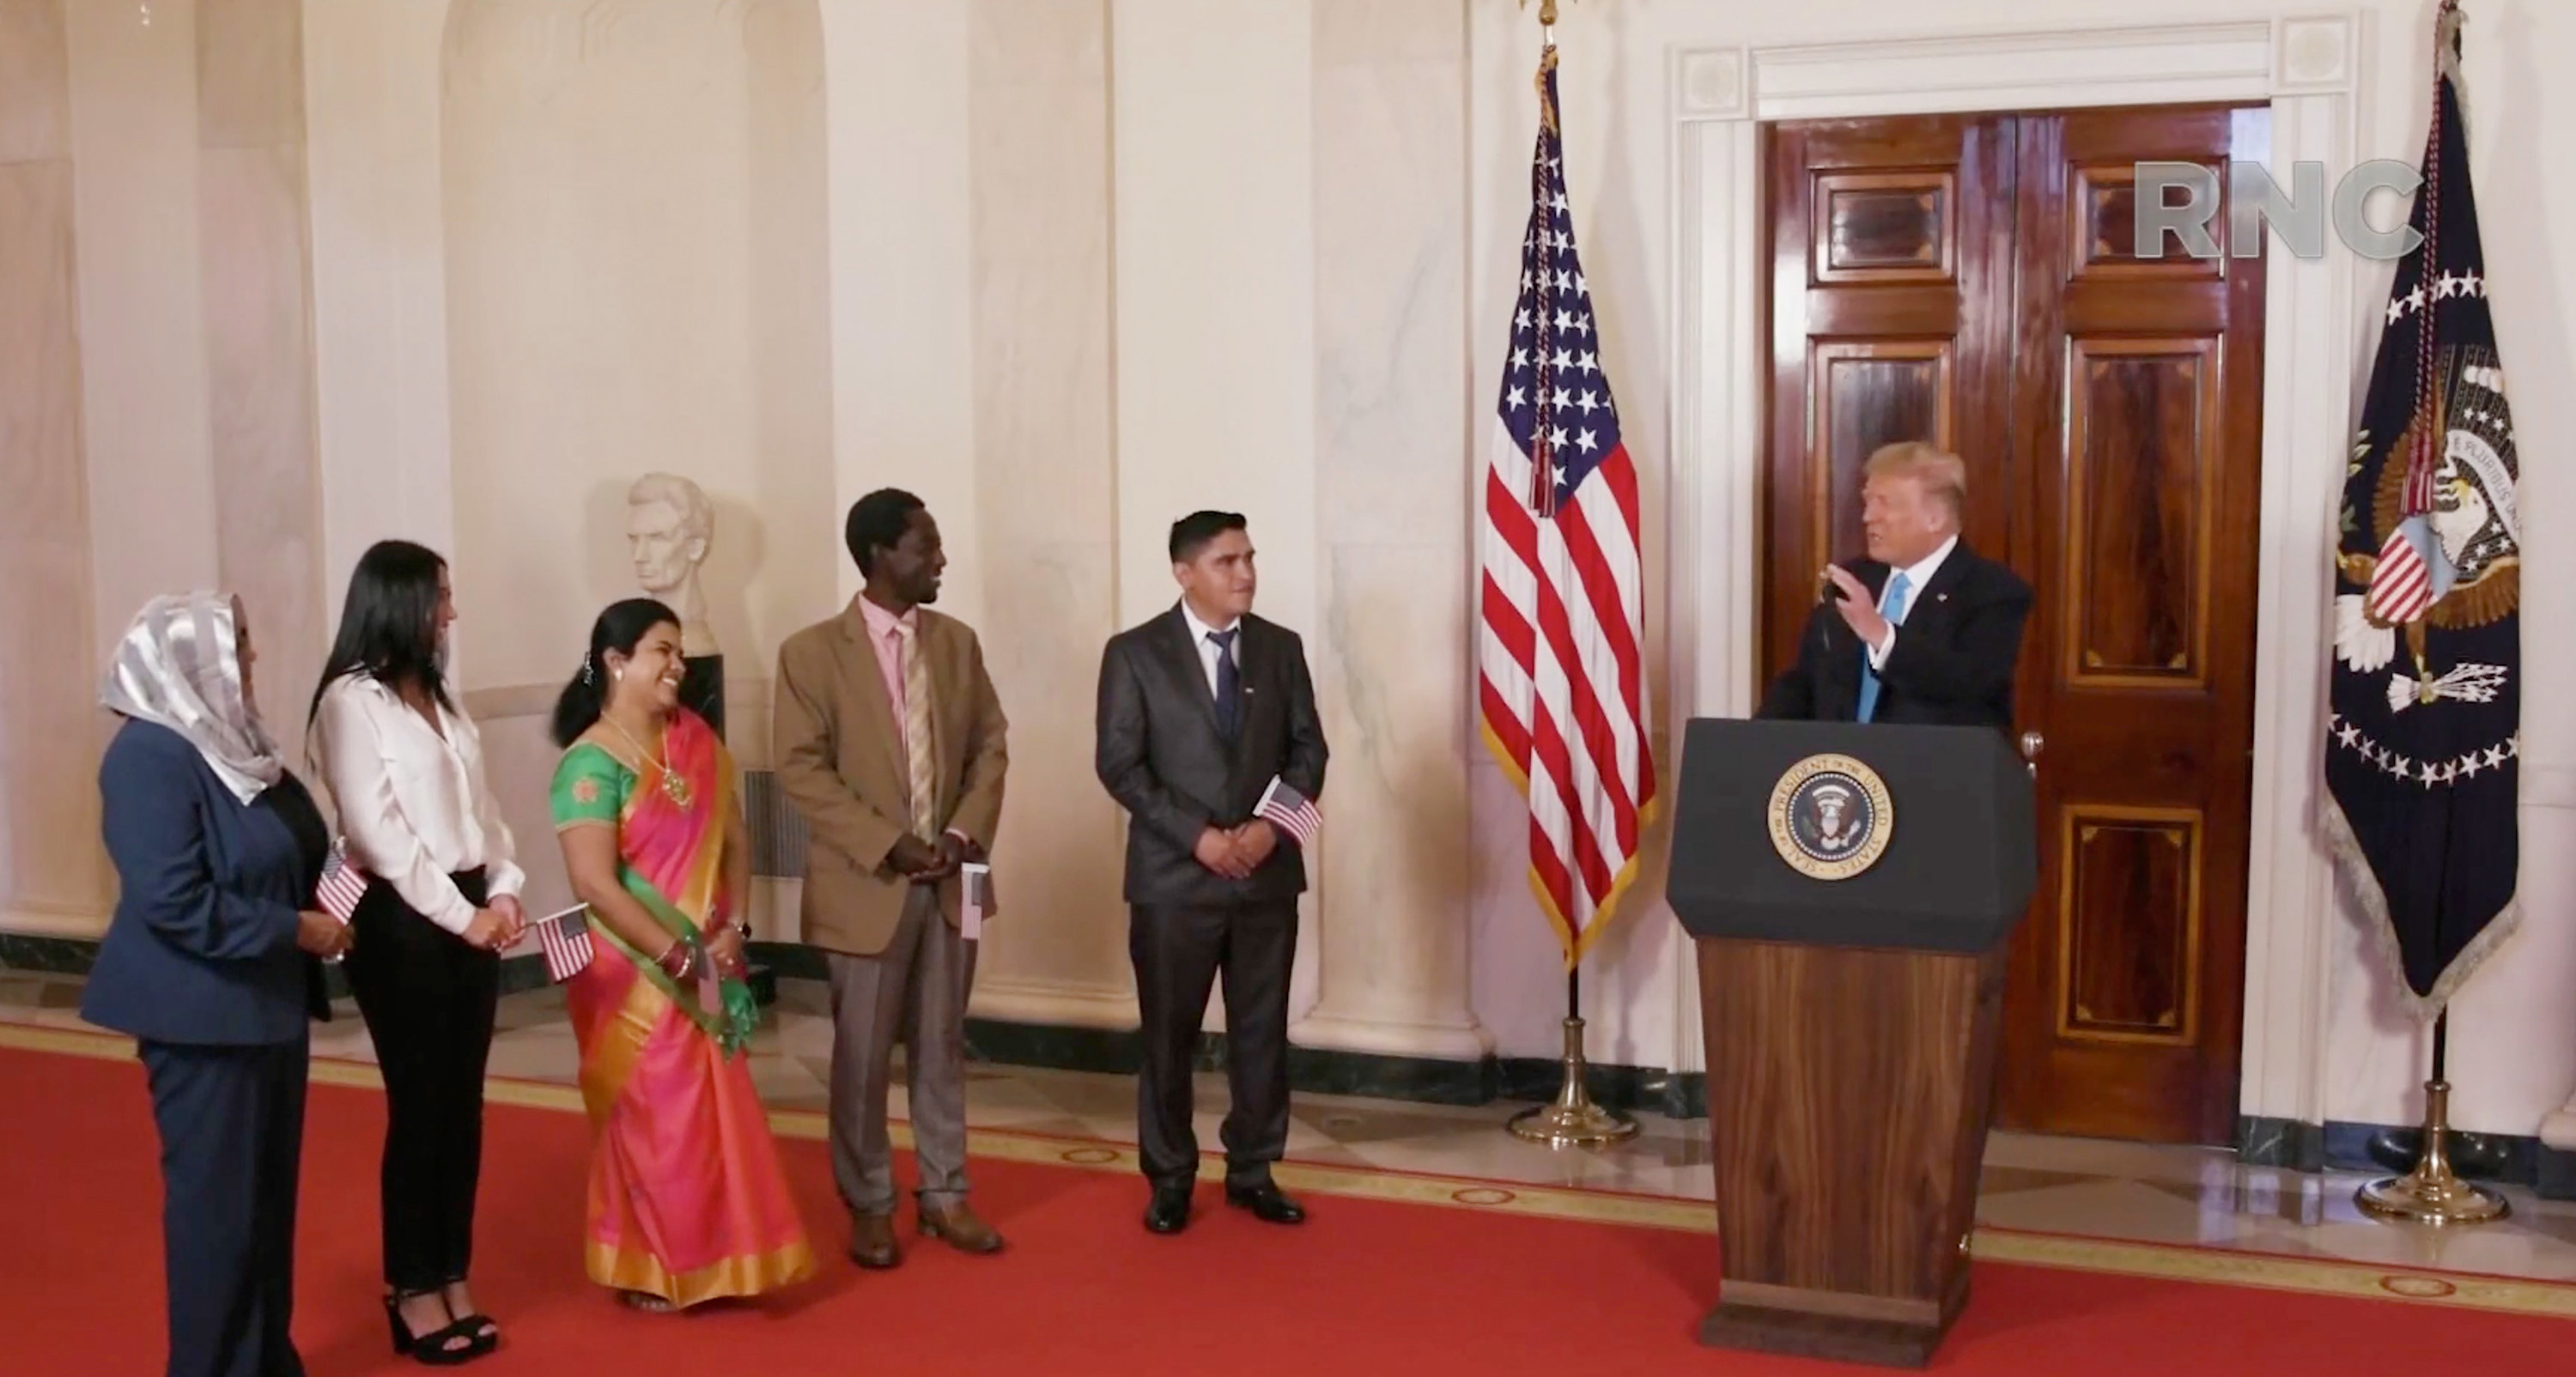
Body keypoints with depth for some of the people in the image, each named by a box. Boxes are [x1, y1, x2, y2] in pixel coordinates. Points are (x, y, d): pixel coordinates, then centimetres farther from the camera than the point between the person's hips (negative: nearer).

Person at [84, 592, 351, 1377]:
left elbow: (288, 850, 19)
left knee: (269, 1188, 16)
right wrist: (296, 928, -19)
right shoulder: (151, 754, -18)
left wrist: (321, 898, 1)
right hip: (204, 1012, -9)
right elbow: (173, 902, -25)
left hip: (268, 1002, 9)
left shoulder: (228, 736, 8)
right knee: (216, 1197, 2)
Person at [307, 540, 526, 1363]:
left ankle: (453, 1280, 19)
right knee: (418, 1109, 0)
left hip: (472, 915, 7)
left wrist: (504, 890, -2)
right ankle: (414, 1291, 11)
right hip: (403, 924, -7)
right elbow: (378, 829, -15)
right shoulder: (351, 700, -9)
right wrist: (462, 915, -13)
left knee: (462, 1107, 10)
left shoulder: (436, 695, 15)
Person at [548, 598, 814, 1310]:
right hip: (636, 975, -6)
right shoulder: (592, 763, -15)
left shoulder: (696, 741, 5)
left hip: (707, 967, 6)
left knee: (715, 1112, 12)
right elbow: (594, 885, -22)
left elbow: (734, 840, 9)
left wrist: (733, 929, -5)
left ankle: (706, 1260, 26)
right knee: (652, 1119, 3)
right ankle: (649, 1270, 19)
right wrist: (677, 957, -19)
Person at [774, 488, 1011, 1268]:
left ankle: (944, 1195, 22)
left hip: (950, 881, 4)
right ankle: (869, 1206, 18)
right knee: (863, 1055, 5)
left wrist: (966, 833, -8)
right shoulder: (812, 653, -8)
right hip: (866, 885, -4)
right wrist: (888, 845, -17)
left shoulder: (957, 642, 7)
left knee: (941, 1047, 12)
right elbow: (801, 769, -12)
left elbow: (991, 745, 8)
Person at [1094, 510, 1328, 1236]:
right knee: (1169, 1035, 6)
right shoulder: (1135, 653, -4)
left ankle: (1253, 1171, 21)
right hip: (1175, 877, -3)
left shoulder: (1281, 648, 6)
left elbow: (1308, 748, 6)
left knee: (1262, 1031, 9)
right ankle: (1170, 1178, 19)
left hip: (1268, 873, 3)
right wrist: (1199, 836, -15)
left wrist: (1271, 827, -10)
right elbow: (1120, 765, -8)